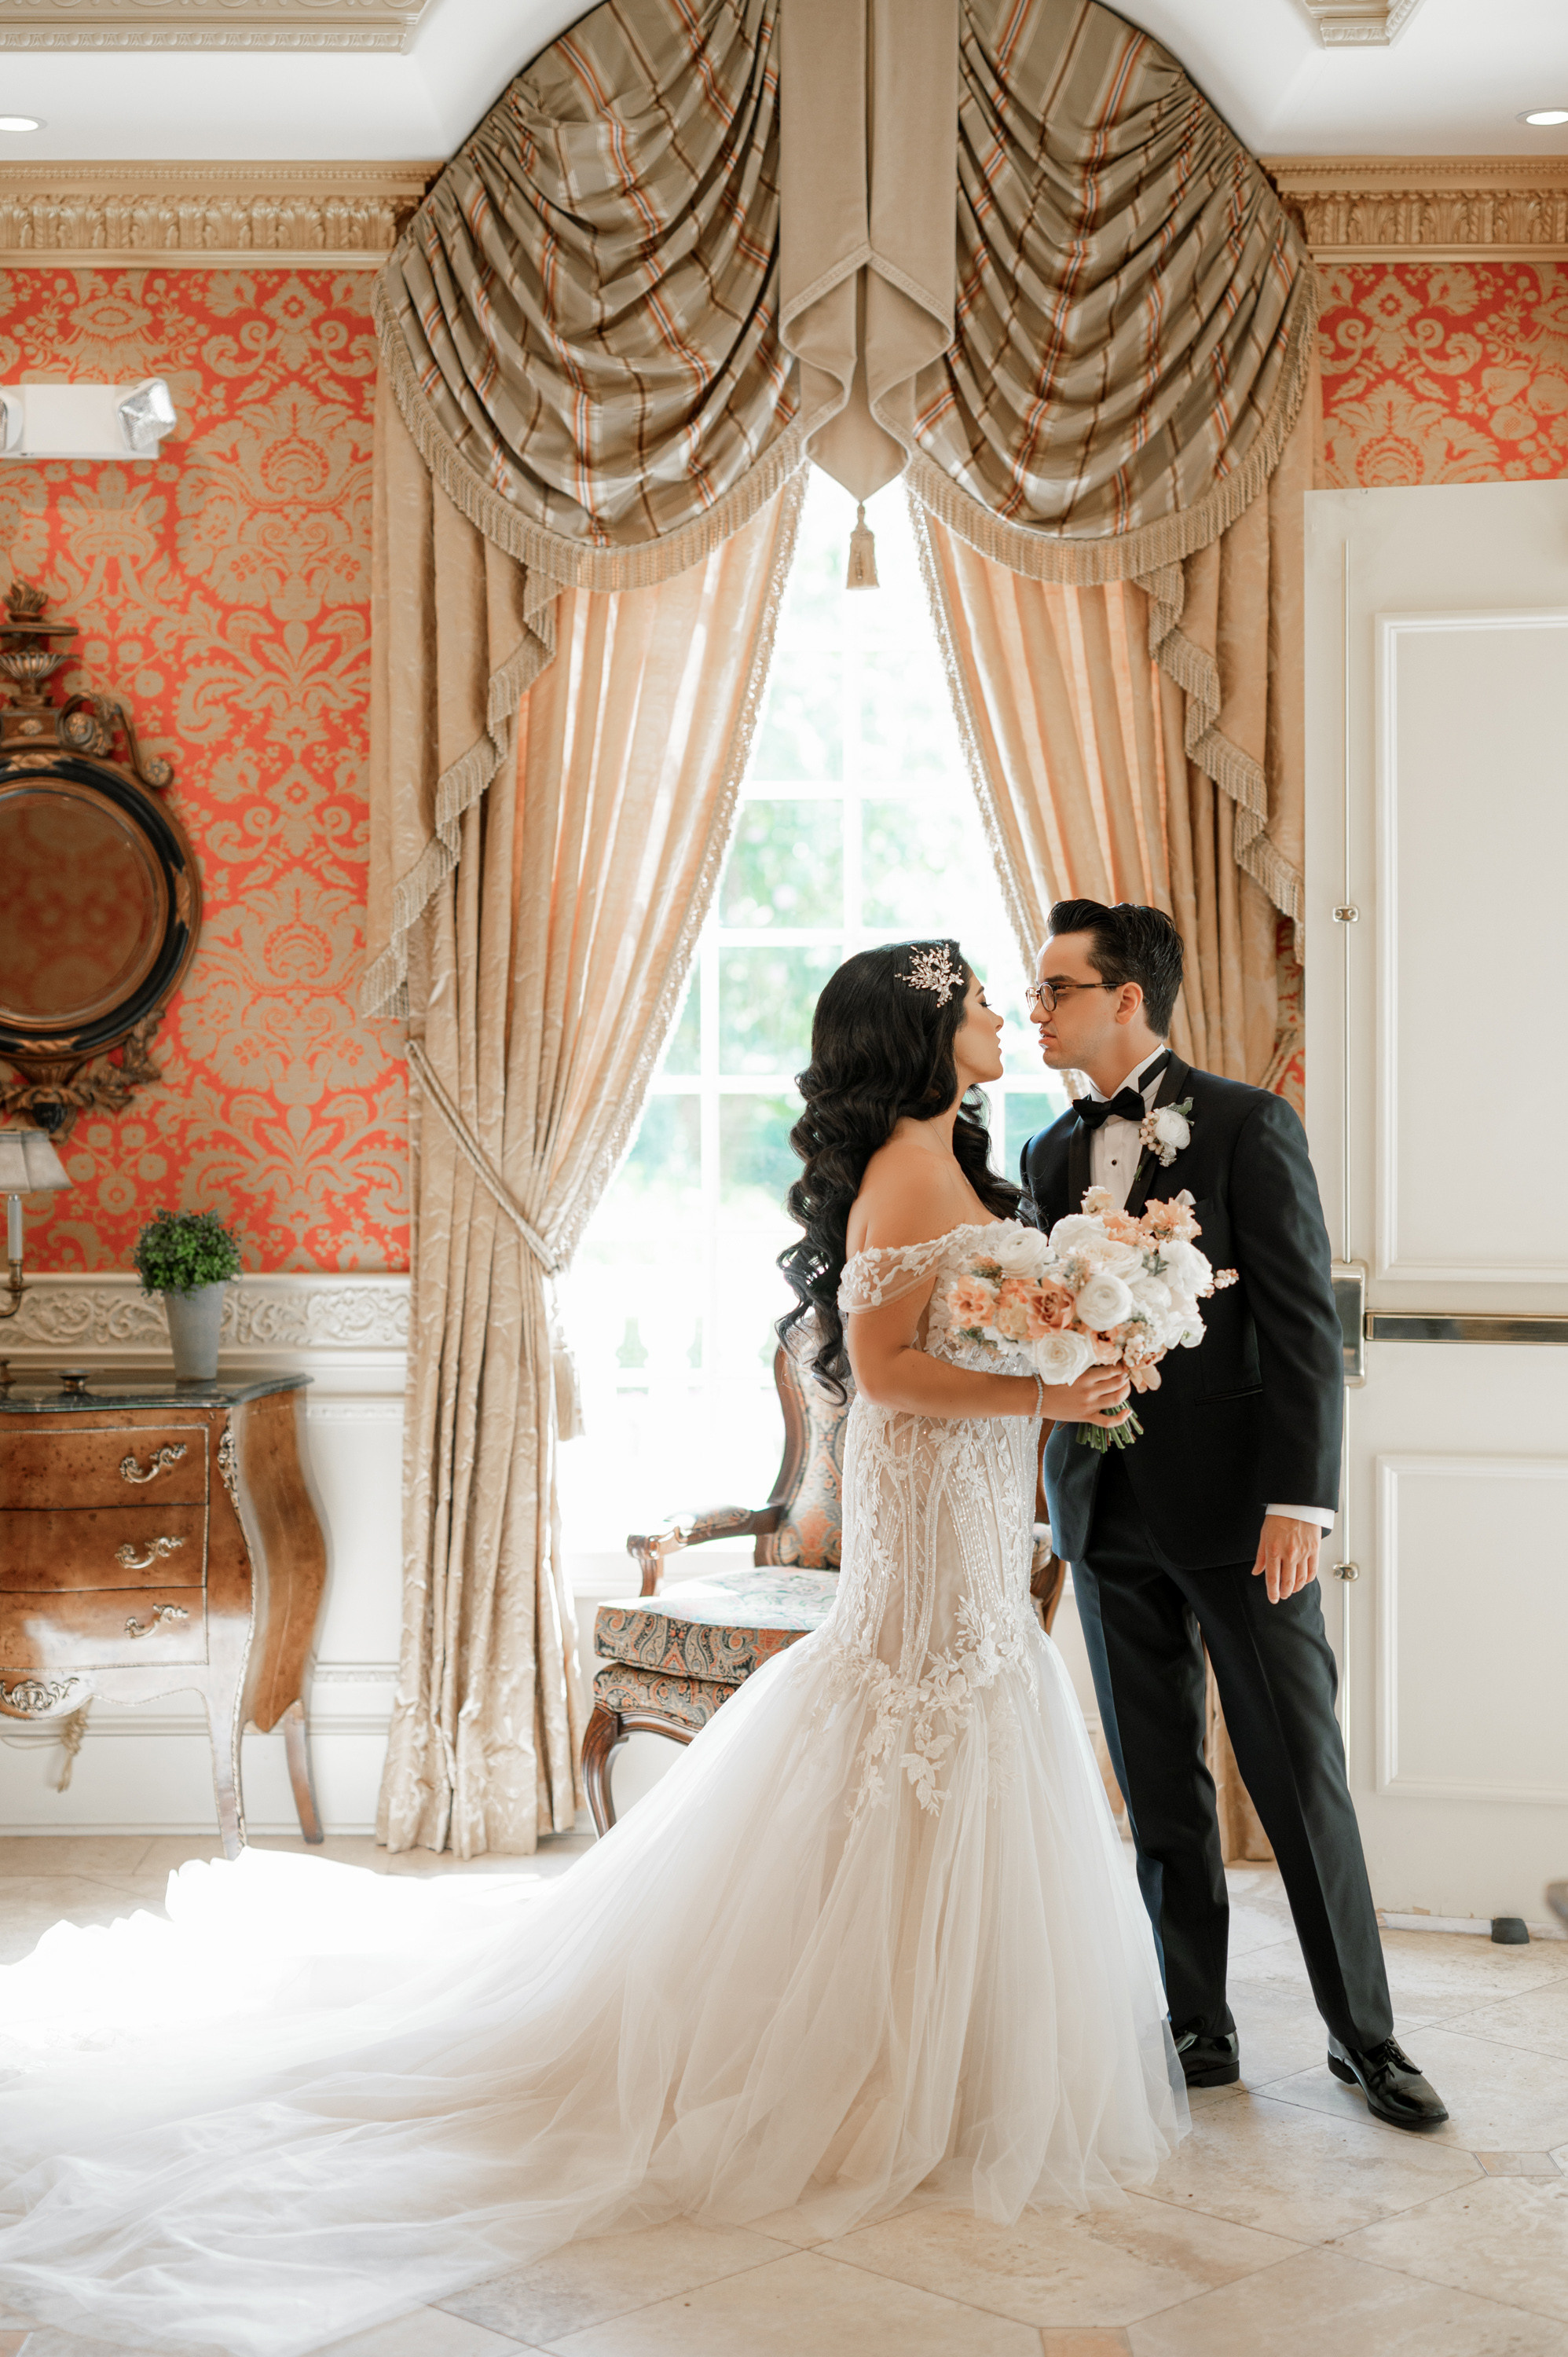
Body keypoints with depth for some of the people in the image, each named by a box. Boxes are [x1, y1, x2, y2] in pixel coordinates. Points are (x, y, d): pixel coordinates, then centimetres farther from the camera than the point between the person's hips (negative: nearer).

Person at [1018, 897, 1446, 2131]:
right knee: (1160, 1790, 10)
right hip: (1110, 1513, 5)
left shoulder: (1249, 1124, -5)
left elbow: (1304, 1325, -9)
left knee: (1302, 1774, 1)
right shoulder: (1051, 1156, 12)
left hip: (1236, 1506, -5)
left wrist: (1300, 1500, -15)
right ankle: (1200, 2027, 21)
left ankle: (1365, 2031, 14)